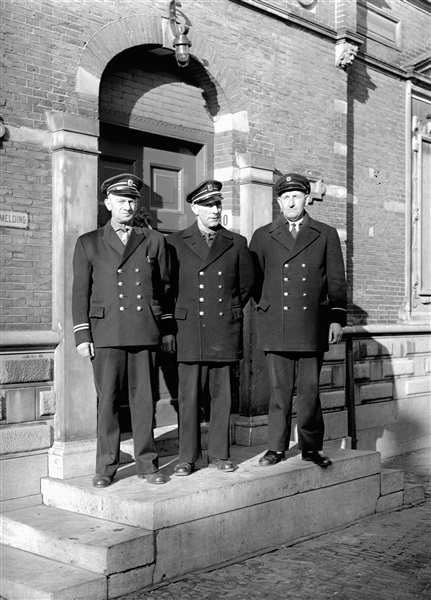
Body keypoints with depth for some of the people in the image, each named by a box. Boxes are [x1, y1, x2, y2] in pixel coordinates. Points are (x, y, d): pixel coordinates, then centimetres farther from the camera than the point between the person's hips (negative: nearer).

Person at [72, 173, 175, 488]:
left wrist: (168, 328, 10)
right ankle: (106, 467, 9)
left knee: (145, 399, 2)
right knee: (107, 400, 0)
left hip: (146, 332, 1)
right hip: (106, 333, -1)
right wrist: (82, 336, 1)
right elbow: (80, 293, 8)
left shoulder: (154, 241, 13)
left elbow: (165, 287, 15)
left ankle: (147, 463, 12)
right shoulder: (88, 243, 11)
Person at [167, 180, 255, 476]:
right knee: (189, 397, -1)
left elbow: (247, 282, 20)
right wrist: (178, 315, 11)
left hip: (225, 332, 1)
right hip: (190, 330, -1)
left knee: (222, 396, 4)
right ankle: (187, 458, 8)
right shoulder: (176, 242, 6)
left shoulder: (237, 243, 9)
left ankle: (219, 454, 15)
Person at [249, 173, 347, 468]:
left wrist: (337, 318, 2)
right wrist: (264, 305, 7)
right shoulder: (263, 236, 12)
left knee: (310, 389, 4)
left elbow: (336, 281, 8)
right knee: (279, 390, 3)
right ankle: (277, 447, 11)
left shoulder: (327, 235, 11)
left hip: (313, 327, 0)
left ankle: (311, 447, 14)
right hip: (275, 327, 0)